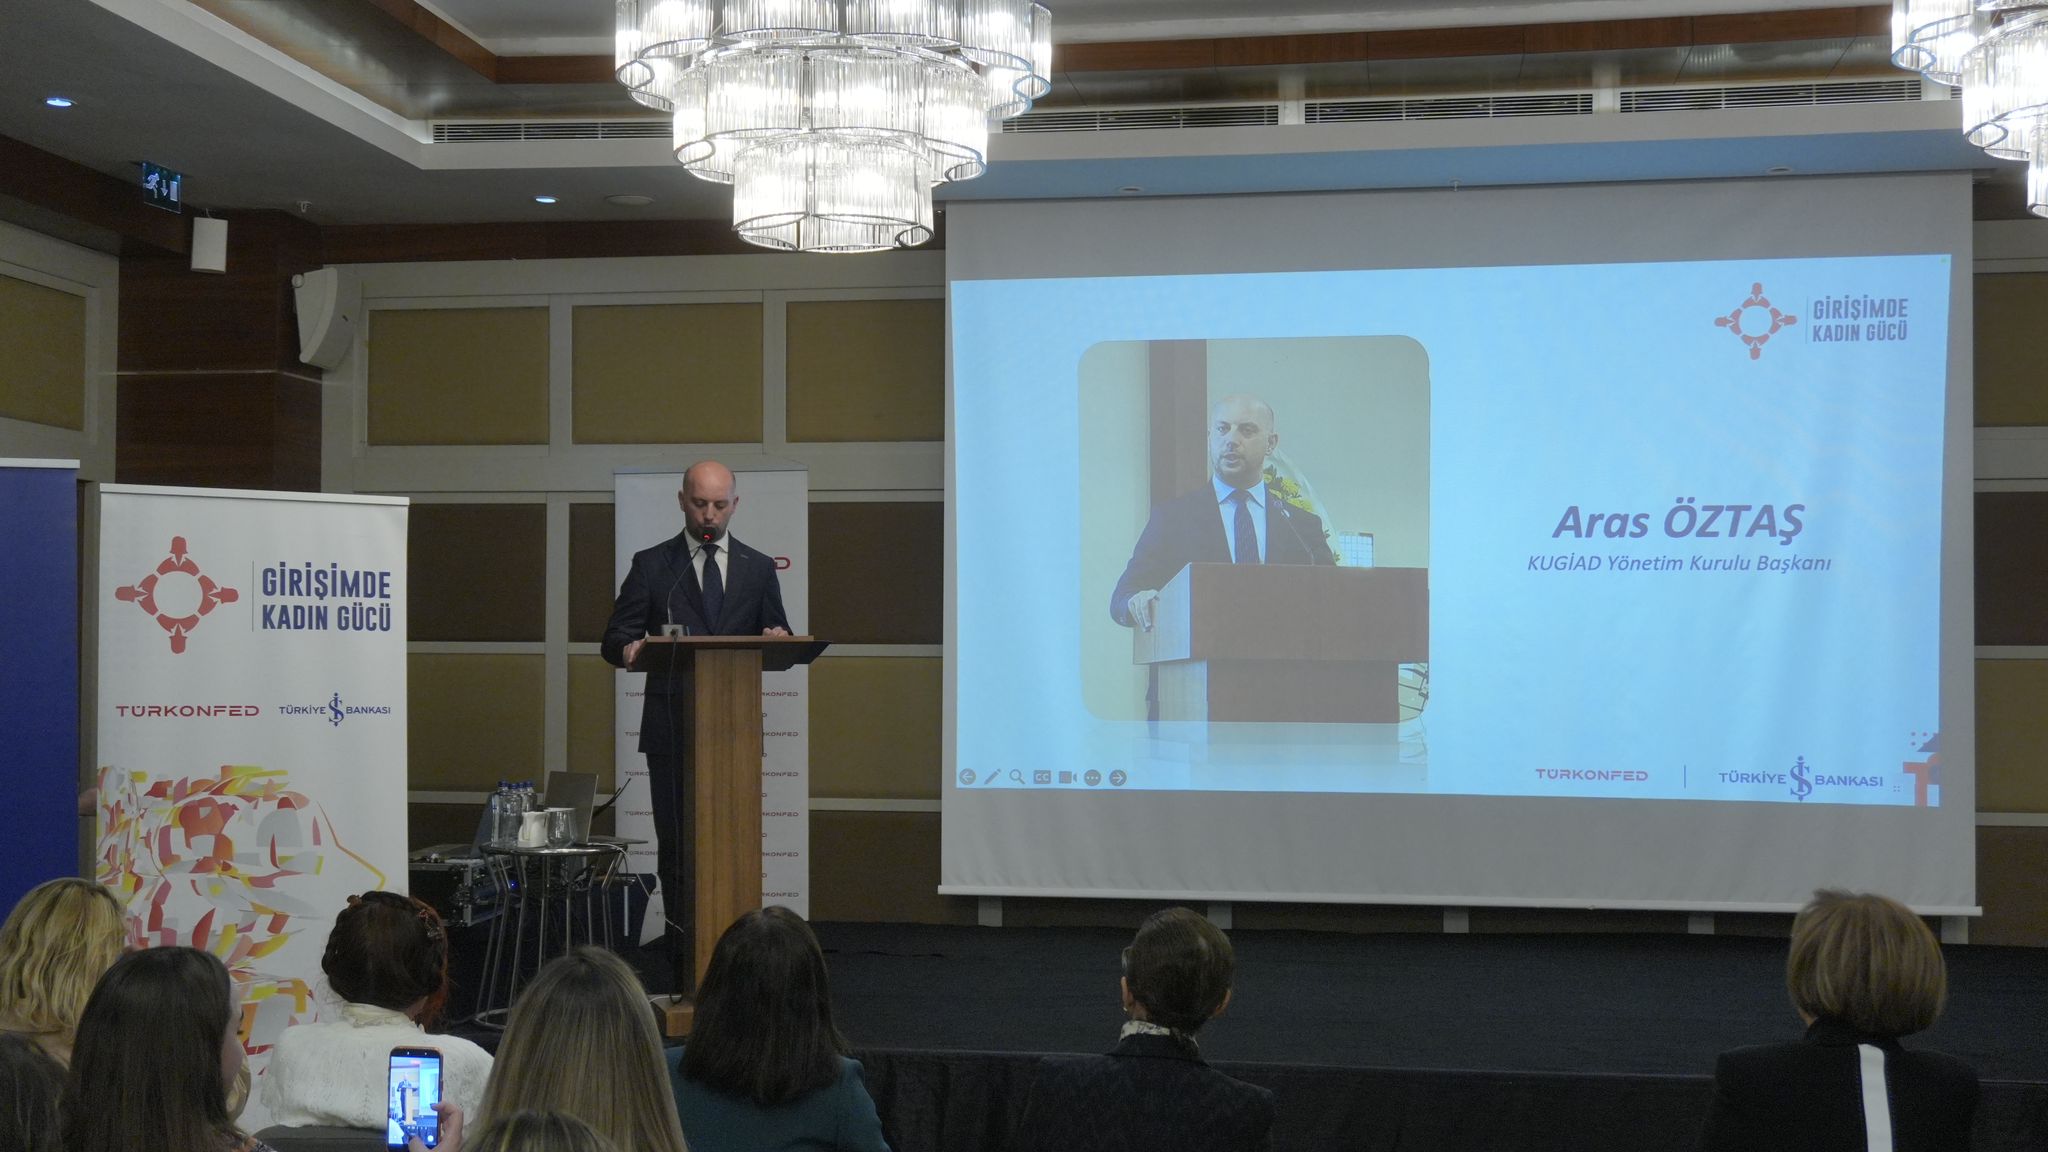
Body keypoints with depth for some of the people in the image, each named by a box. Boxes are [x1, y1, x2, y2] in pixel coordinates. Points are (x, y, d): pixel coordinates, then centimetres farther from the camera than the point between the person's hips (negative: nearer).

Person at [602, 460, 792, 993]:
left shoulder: (758, 568, 11)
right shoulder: (651, 565, 5)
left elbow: (780, 642, 11)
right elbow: (615, 637, 0)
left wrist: (777, 639, -13)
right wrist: (630, 648, -23)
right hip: (671, 731, -1)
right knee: (677, 850, 1)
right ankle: (686, 970, 6)